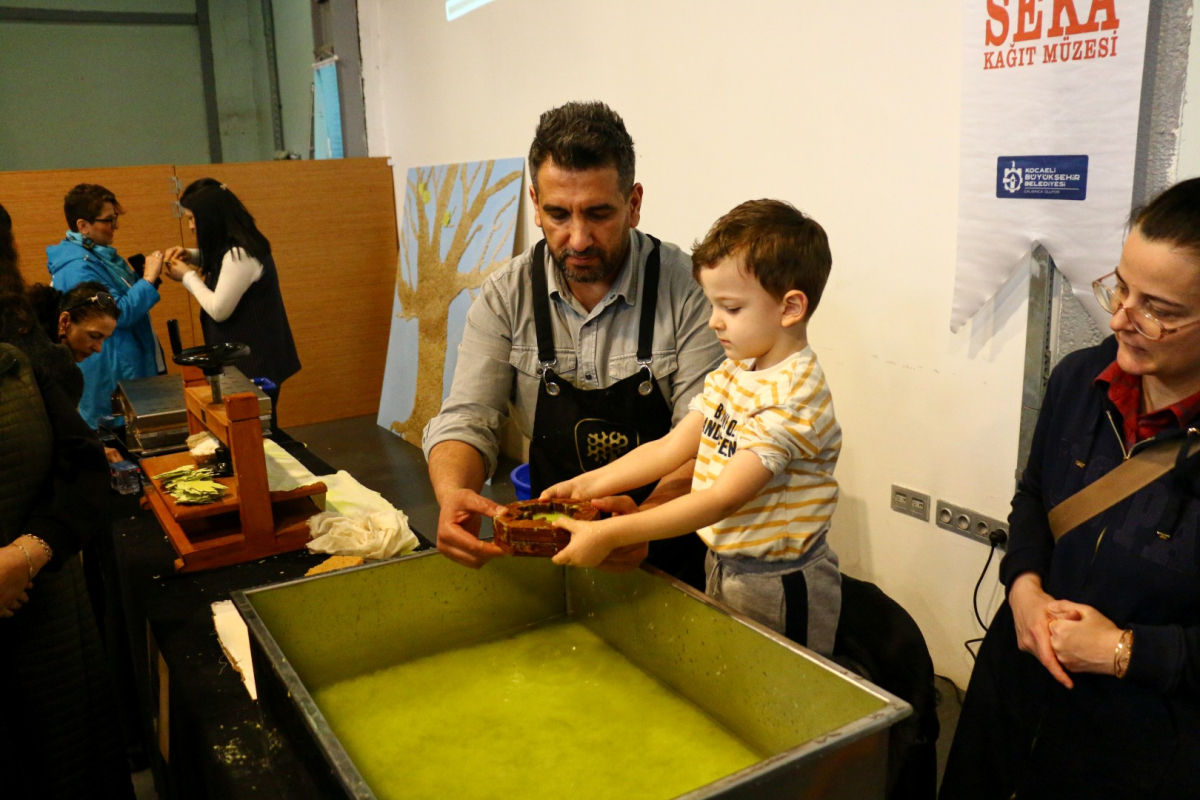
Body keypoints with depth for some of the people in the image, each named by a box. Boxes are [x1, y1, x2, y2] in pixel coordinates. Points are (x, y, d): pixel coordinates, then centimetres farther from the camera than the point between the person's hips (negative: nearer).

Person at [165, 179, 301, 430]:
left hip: (255, 362, -9)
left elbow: (218, 310, -19)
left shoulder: (240, 254, -22)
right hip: (246, 356, 9)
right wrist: (190, 256, 11)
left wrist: (188, 276, -7)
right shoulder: (232, 247, 8)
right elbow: (218, 261, 31)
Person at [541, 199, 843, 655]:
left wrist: (610, 535, -31)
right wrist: (588, 484, -6)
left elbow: (723, 498, -30)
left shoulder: (794, 396, -24)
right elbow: (672, 447, 4)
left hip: (778, 588, -8)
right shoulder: (732, 372, 4)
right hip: (722, 568, 8)